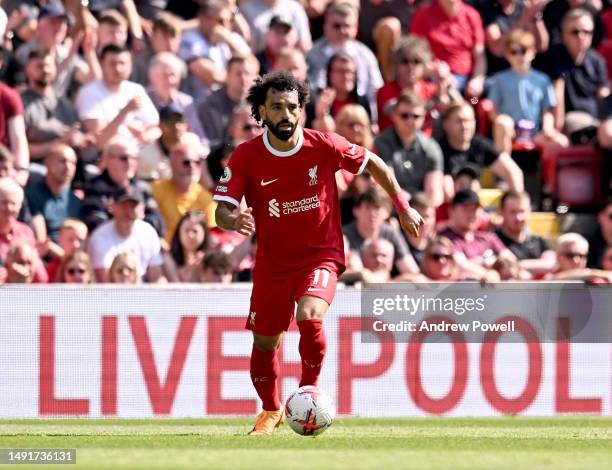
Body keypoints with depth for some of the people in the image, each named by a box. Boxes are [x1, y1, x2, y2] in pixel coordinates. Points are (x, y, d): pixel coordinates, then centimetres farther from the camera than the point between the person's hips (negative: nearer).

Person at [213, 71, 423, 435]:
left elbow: (373, 163, 4)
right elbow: (222, 211, -12)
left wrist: (404, 207, 10)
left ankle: (309, 390, -4)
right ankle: (271, 411, 36)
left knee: (309, 317, -29)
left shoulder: (324, 146, -13)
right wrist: (235, 221, -37)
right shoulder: (246, 158, -12)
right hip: (272, 261, 2)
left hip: (321, 255, -2)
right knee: (265, 342, 9)